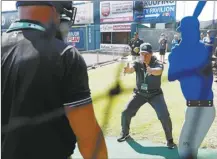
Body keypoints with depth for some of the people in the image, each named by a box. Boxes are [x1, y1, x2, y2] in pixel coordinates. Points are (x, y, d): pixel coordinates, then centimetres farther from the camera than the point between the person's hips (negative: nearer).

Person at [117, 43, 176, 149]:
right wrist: (127, 69, -58)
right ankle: (125, 133, 26)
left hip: (155, 94, -2)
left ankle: (169, 139, 10)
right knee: (126, 112, -1)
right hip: (140, 94, 3)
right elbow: (131, 69, -33)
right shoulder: (138, 64, -11)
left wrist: (151, 70, -67)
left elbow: (159, 71, -43)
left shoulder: (157, 64, -19)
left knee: (164, 116, -16)